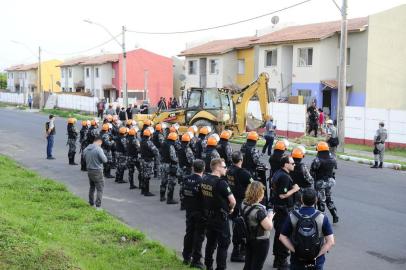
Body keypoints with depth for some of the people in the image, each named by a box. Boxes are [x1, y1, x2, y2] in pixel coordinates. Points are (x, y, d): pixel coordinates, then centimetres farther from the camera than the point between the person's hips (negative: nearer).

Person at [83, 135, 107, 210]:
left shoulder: (86, 149, 3)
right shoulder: (98, 149, -19)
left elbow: (85, 158, 14)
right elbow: (104, 160, -18)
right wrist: (102, 155, 1)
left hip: (89, 171, 7)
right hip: (97, 171, -7)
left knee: (92, 187, 23)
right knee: (100, 189, 0)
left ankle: (91, 203, 32)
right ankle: (98, 206, -4)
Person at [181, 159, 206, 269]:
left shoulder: (186, 179, -4)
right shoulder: (203, 181, -22)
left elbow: (182, 193, 4)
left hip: (189, 211, 6)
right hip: (200, 212, -6)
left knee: (189, 233, 19)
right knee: (199, 235, 5)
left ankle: (186, 257, 29)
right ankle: (196, 260, 8)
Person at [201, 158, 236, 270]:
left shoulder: (205, 180, 1)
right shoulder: (221, 183, -22)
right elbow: (232, 201, -22)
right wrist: (230, 209, -3)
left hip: (208, 216, 7)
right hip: (220, 218, -7)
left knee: (210, 242, 18)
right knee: (223, 244, 4)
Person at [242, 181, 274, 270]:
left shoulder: (244, 204, -5)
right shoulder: (259, 209, -29)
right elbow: (269, 226, -28)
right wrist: (270, 216, -11)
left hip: (248, 239, 7)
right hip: (260, 241, -7)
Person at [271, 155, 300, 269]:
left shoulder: (277, 174, 9)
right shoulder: (284, 177, -22)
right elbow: (282, 195, -26)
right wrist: (294, 189, -13)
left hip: (277, 207, 10)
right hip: (284, 209, -10)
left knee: (278, 233, 17)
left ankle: (277, 260, 28)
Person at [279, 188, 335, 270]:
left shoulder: (292, 217, -11)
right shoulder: (322, 218, -13)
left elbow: (282, 237, -8)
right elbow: (331, 242, -15)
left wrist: (295, 251, -9)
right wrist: (317, 255, -12)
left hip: (297, 259, 0)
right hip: (317, 260, 0)